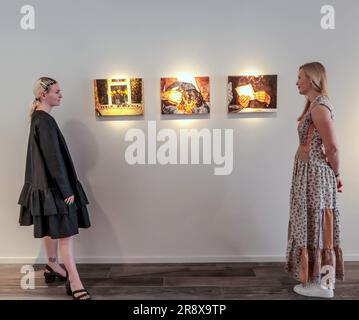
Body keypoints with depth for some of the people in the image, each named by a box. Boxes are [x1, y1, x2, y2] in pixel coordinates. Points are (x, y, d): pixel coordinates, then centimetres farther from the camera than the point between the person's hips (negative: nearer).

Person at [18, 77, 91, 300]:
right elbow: (53, 157, -22)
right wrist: (66, 189, -19)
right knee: (65, 230, -7)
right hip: (54, 186, -10)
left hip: (46, 183, 10)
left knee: (52, 228, 19)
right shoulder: (44, 121, -19)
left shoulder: (39, 118, 11)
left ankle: (52, 267, 33)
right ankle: (74, 280, -3)